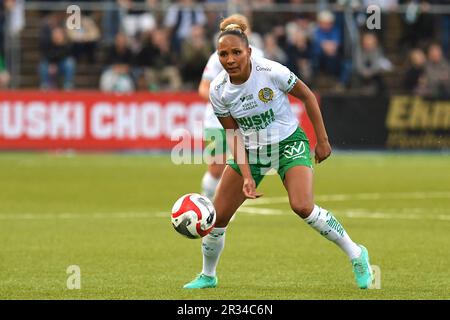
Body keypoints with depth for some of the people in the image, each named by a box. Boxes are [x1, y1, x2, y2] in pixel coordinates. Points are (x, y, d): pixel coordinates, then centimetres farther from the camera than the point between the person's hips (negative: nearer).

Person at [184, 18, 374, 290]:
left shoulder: (272, 72, -24)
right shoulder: (218, 90, -14)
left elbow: (308, 96, -8)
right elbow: (233, 134, -4)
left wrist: (322, 140, -6)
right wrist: (246, 176, -14)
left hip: (289, 142, -4)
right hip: (250, 152, 4)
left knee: (303, 207, -26)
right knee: (217, 217, 0)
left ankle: (357, 255, -7)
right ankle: (208, 276, 25)